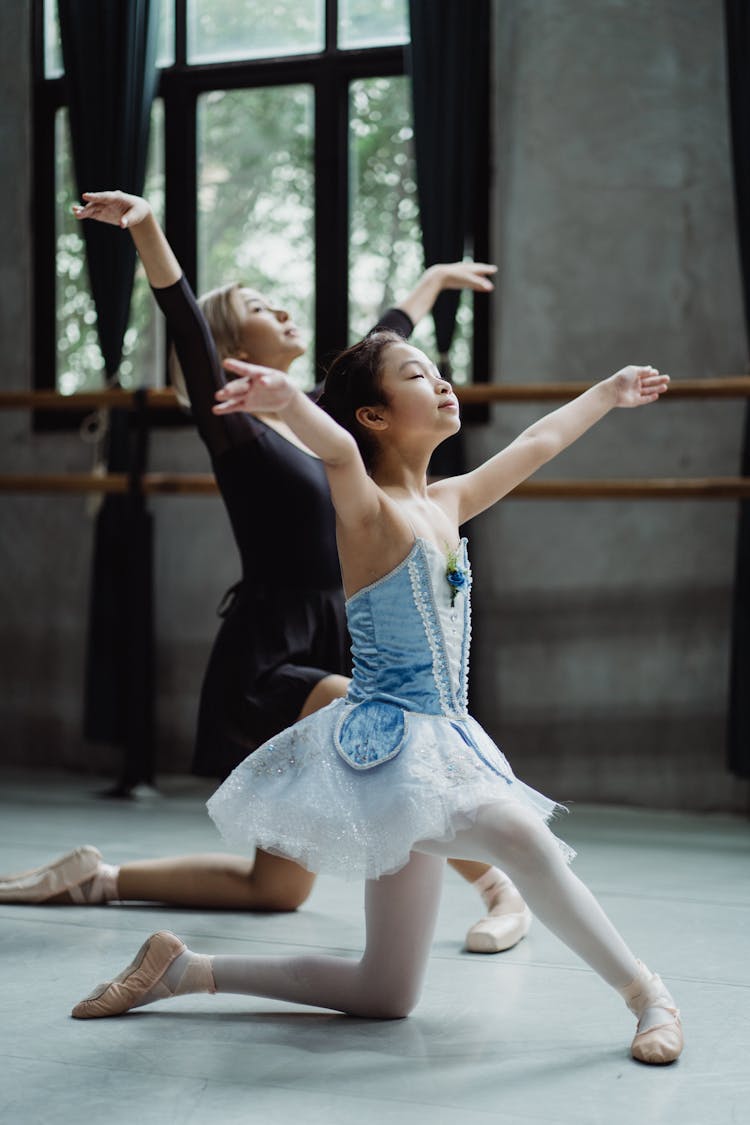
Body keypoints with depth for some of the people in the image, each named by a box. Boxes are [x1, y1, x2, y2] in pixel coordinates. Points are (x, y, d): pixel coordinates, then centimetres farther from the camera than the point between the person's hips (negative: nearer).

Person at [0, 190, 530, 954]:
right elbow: (184, 324, -23)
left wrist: (435, 278, 46)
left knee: (274, 888, 13)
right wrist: (146, 229, -38)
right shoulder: (233, 426, -6)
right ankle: (498, 889, -21)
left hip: (326, 654, 8)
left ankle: (94, 878, 25)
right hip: (266, 665, -8)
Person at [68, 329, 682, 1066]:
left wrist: (609, 392, 42)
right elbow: (337, 450, -34)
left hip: (437, 746, 8)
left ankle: (186, 969, 19)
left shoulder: (446, 504, 12)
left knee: (384, 998, 9)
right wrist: (285, 399, -55)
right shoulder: (370, 512, -10)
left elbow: (536, 444, 29)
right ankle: (644, 990, -22)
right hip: (386, 741, -8)